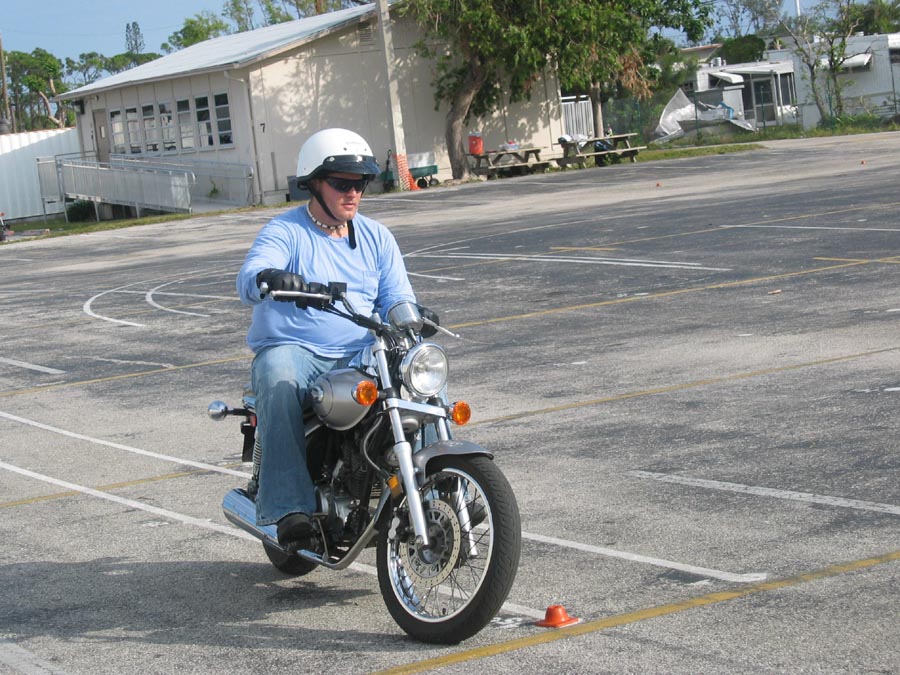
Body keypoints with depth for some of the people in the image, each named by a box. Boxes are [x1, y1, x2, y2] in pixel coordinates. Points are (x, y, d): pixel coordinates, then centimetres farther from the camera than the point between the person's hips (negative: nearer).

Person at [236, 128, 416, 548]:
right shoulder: (285, 231, 2)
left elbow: (397, 298, 9)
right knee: (279, 385, -38)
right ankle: (289, 507, -41)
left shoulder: (376, 238, 17)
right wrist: (269, 278, -42)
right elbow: (247, 280, -17)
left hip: (360, 355, 4)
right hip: (291, 350, -3)